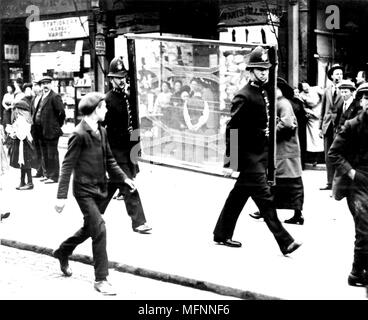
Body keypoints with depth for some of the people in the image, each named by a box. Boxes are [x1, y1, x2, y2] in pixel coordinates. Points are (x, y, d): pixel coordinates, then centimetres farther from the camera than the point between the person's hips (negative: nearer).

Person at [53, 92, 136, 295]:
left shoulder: (101, 132, 7)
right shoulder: (79, 135, -17)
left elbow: (109, 160, 18)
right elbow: (67, 166, -17)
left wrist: (123, 178, 10)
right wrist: (61, 196, -19)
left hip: (98, 188, 8)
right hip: (84, 190, -8)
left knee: (89, 228, 20)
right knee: (99, 230, -12)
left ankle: (62, 252, 45)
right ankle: (101, 279, -2)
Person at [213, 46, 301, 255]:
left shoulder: (263, 93, 12)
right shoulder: (244, 97, -15)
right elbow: (232, 129, -17)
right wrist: (231, 161, -18)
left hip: (261, 156, 9)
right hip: (249, 158, -9)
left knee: (238, 196, 16)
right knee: (265, 198, -6)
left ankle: (222, 234, 28)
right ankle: (284, 242, -2)